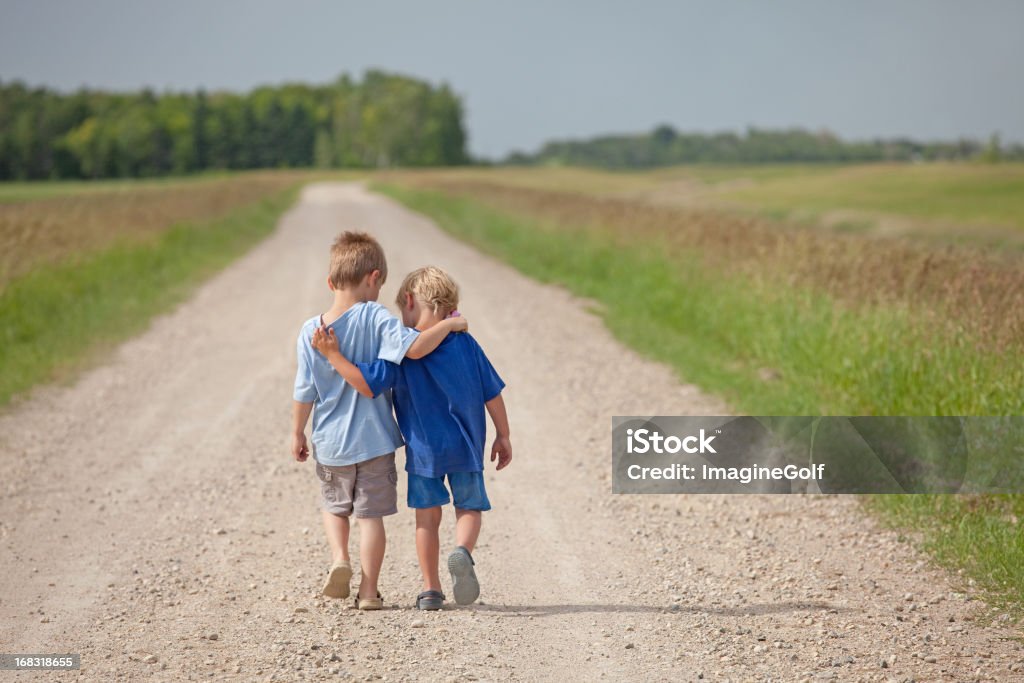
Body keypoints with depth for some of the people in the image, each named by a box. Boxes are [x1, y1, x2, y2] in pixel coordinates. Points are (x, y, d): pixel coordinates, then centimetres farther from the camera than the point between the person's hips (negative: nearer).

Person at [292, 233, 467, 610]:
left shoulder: (311, 331, -7)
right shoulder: (375, 318, -15)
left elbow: (304, 392, -2)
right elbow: (414, 347, -28)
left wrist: (297, 433, 10)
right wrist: (448, 324, -14)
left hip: (330, 443, 2)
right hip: (374, 440, -2)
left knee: (334, 506, 24)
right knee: (371, 514, 9)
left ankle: (339, 559, 3)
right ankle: (368, 591, 11)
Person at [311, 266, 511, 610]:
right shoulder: (465, 343, -1)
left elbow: (368, 385, -20)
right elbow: (492, 394, 3)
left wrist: (333, 355, -16)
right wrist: (503, 436, 12)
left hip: (423, 449, -1)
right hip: (466, 447, 1)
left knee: (427, 517, 11)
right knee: (469, 507, 12)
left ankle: (431, 589, 13)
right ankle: (463, 552, -19)